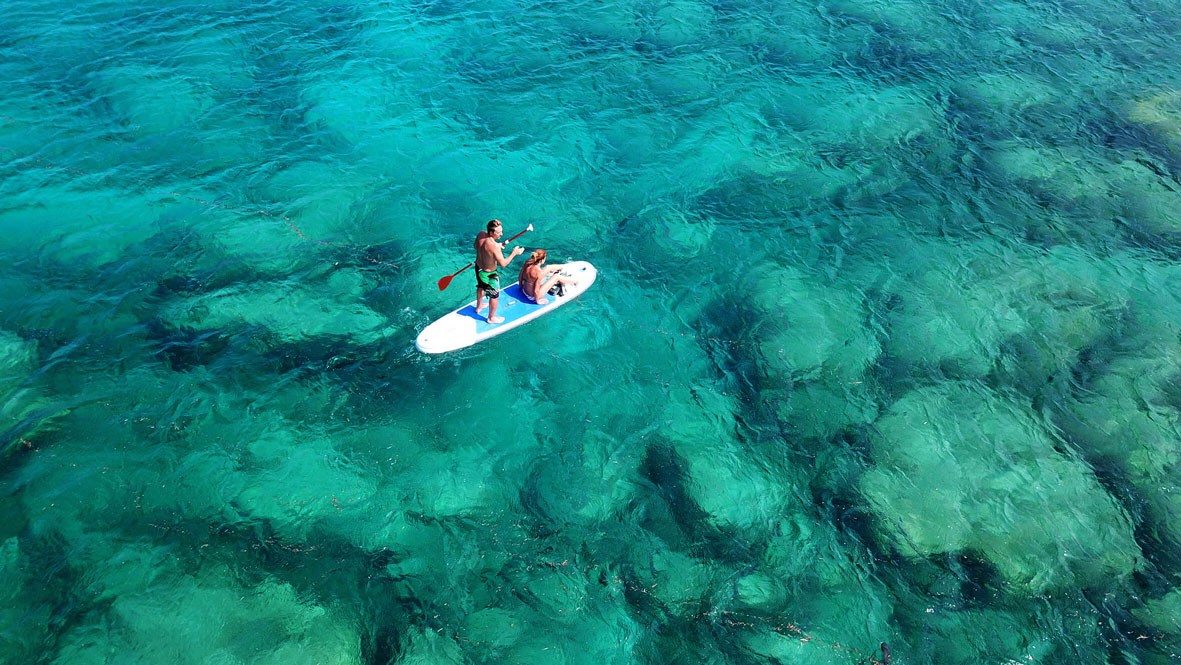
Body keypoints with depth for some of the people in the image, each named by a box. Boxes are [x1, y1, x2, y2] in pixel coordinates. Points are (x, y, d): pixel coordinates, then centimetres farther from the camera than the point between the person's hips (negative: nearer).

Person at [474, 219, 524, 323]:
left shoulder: (481, 234, -15)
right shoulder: (494, 246, -38)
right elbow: (503, 263, -31)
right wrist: (514, 253, -22)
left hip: (478, 267, 8)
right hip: (489, 274, -8)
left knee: (481, 287, 35)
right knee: (495, 296, 16)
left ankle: (479, 306, 61)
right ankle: (491, 318, 37)